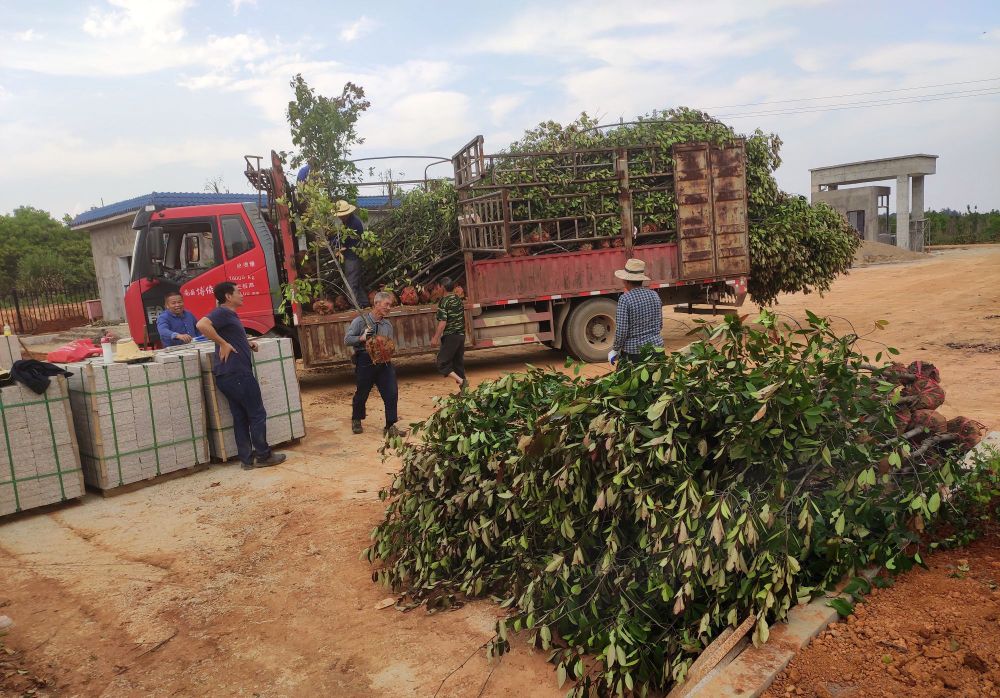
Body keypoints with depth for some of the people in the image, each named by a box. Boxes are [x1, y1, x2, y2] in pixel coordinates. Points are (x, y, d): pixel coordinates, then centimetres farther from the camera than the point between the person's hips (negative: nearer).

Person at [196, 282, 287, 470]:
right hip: (237, 373, -10)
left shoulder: (229, 314, 18)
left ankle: (247, 458, 16)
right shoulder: (223, 313, -11)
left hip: (230, 375, 10)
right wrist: (223, 344, -23)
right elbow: (202, 325, -28)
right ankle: (263, 456, 8)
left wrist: (247, 343, 12)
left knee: (240, 417, 11)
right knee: (257, 414, 0)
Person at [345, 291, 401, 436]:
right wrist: (362, 338, -20)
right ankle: (356, 420, 36)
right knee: (362, 393, 10)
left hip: (383, 362, 4)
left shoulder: (387, 325, 11)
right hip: (365, 362, -4)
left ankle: (390, 426, 5)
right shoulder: (360, 321, -3)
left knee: (392, 393, -6)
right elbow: (347, 339, -5)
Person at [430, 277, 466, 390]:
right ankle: (463, 389, 15)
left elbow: (443, 322, -18)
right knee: (459, 363, 14)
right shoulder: (459, 300, 9)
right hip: (461, 336, 7)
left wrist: (435, 338, -14)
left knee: (442, 364, -2)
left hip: (450, 337, -7)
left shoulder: (444, 302, -13)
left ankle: (461, 381, -18)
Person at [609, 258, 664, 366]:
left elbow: (621, 330, -16)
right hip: (656, 346, 6)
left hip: (634, 350, -5)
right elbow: (660, 325, 14)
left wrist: (615, 350, -3)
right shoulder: (654, 295, 5)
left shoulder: (625, 299, -14)